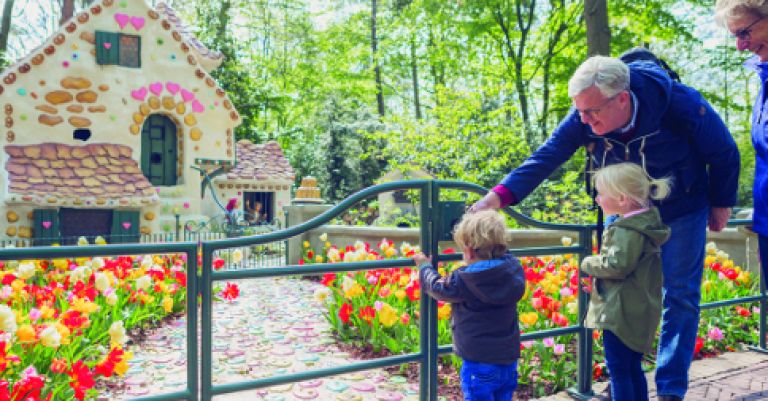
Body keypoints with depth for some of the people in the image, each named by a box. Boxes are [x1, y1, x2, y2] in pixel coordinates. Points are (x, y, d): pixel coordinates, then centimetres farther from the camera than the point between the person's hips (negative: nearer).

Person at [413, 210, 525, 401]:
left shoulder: (463, 281, -18)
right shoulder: (513, 269, -6)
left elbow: (437, 287, 1)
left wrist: (424, 265, 17)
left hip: (480, 361, -6)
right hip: (509, 358, 6)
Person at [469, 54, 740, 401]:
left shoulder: (681, 105, -30)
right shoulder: (583, 118, -24)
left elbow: (724, 153, -14)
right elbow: (545, 157, -25)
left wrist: (721, 203, -4)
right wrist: (499, 196, -37)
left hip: (682, 212, -2)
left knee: (680, 297, -1)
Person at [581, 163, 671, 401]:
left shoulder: (627, 231, -21)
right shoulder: (645, 222, 11)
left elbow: (617, 265, -27)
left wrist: (589, 264, -9)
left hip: (622, 313, -10)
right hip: (639, 311, 10)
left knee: (618, 370, -1)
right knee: (633, 368, 19)